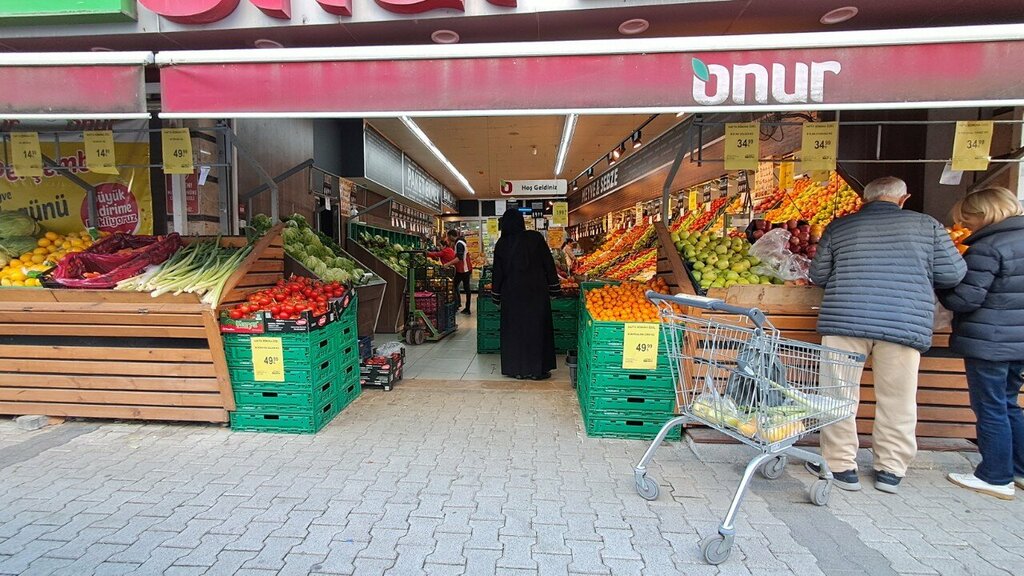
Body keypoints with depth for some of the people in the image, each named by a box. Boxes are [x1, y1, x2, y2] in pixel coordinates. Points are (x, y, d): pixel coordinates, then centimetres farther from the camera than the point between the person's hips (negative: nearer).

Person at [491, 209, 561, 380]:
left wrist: (496, 295, 11)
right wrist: (553, 288, 3)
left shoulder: (502, 244, -2)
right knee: (537, 327, 7)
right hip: (536, 291, -1)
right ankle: (537, 369, 11)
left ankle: (515, 369, 16)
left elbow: (498, 272, 2)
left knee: (514, 329, 10)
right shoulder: (535, 238, -5)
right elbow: (548, 263, -4)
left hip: (511, 293, 1)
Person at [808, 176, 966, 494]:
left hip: (845, 319, -1)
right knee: (897, 399, 13)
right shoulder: (927, 225, 7)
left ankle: (841, 466, 15)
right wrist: (921, 279, 26)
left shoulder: (839, 227, 7)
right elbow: (953, 274, 7)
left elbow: (818, 275, 9)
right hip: (906, 323, 1)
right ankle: (891, 470, 23)